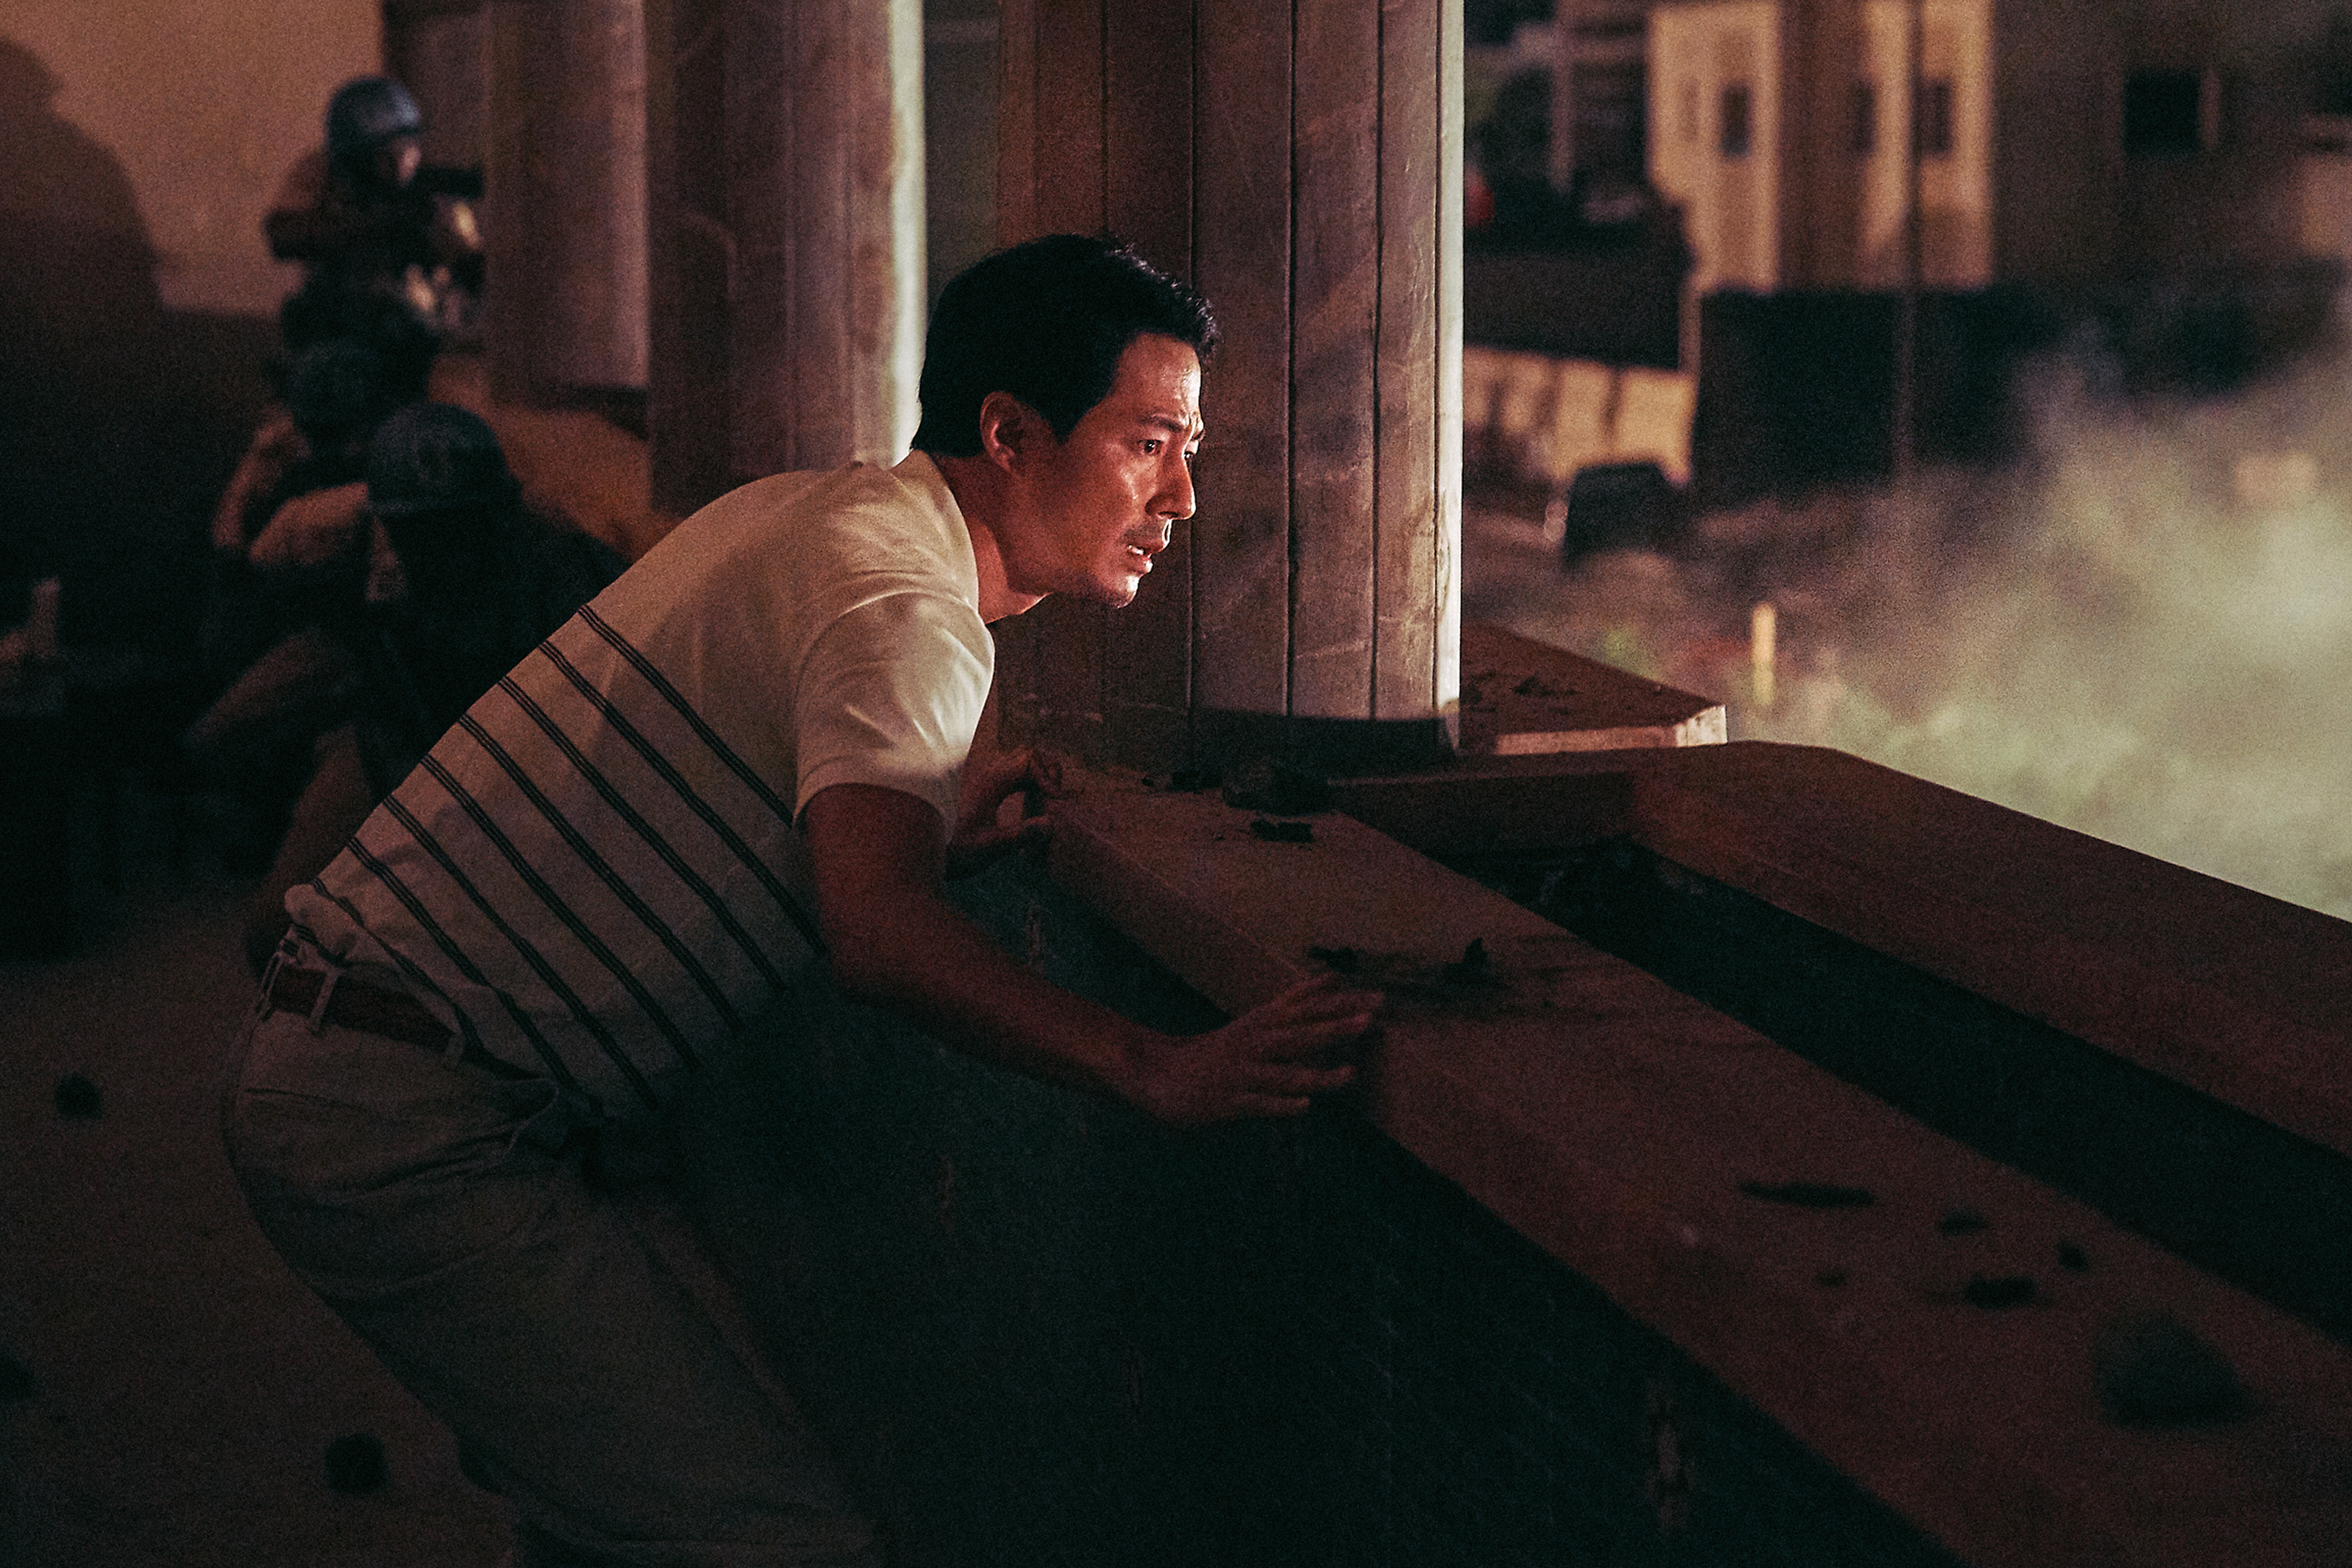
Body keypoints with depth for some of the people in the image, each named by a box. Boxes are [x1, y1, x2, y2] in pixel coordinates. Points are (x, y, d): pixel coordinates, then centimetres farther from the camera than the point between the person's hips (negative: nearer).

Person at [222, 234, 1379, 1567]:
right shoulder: (905, 607, -17)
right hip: (417, 1132, -11)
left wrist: (925, 838, 19)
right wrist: (1160, 1072, -41)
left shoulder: (815, 514, 15)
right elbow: (876, 933, -34)